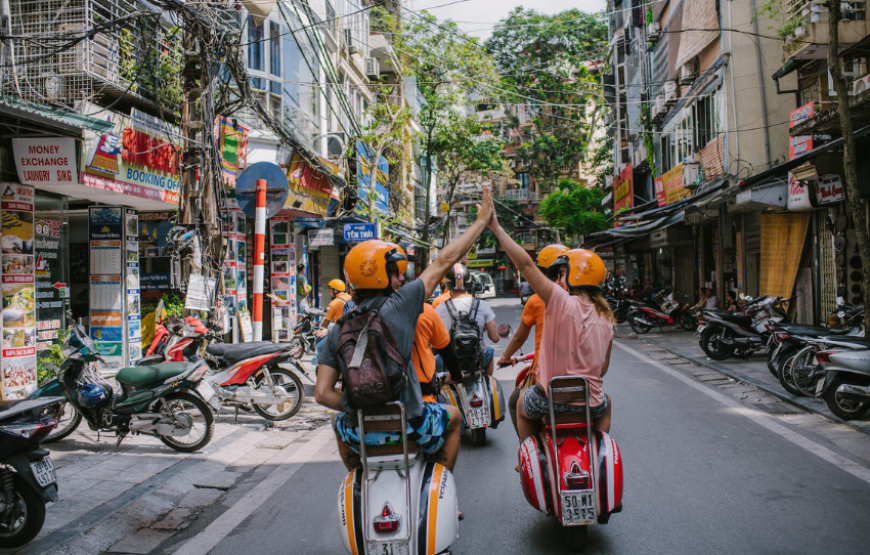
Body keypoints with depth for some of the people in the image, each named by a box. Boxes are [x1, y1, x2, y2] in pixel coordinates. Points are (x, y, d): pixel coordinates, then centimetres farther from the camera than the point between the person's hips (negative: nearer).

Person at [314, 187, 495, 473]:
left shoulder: (338, 330, 0)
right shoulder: (398, 306, -11)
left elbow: (322, 394, -4)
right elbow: (444, 261, -3)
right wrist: (481, 220, 7)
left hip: (361, 436, 3)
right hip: (408, 426, -3)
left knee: (340, 423, 38)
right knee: (453, 417, 28)